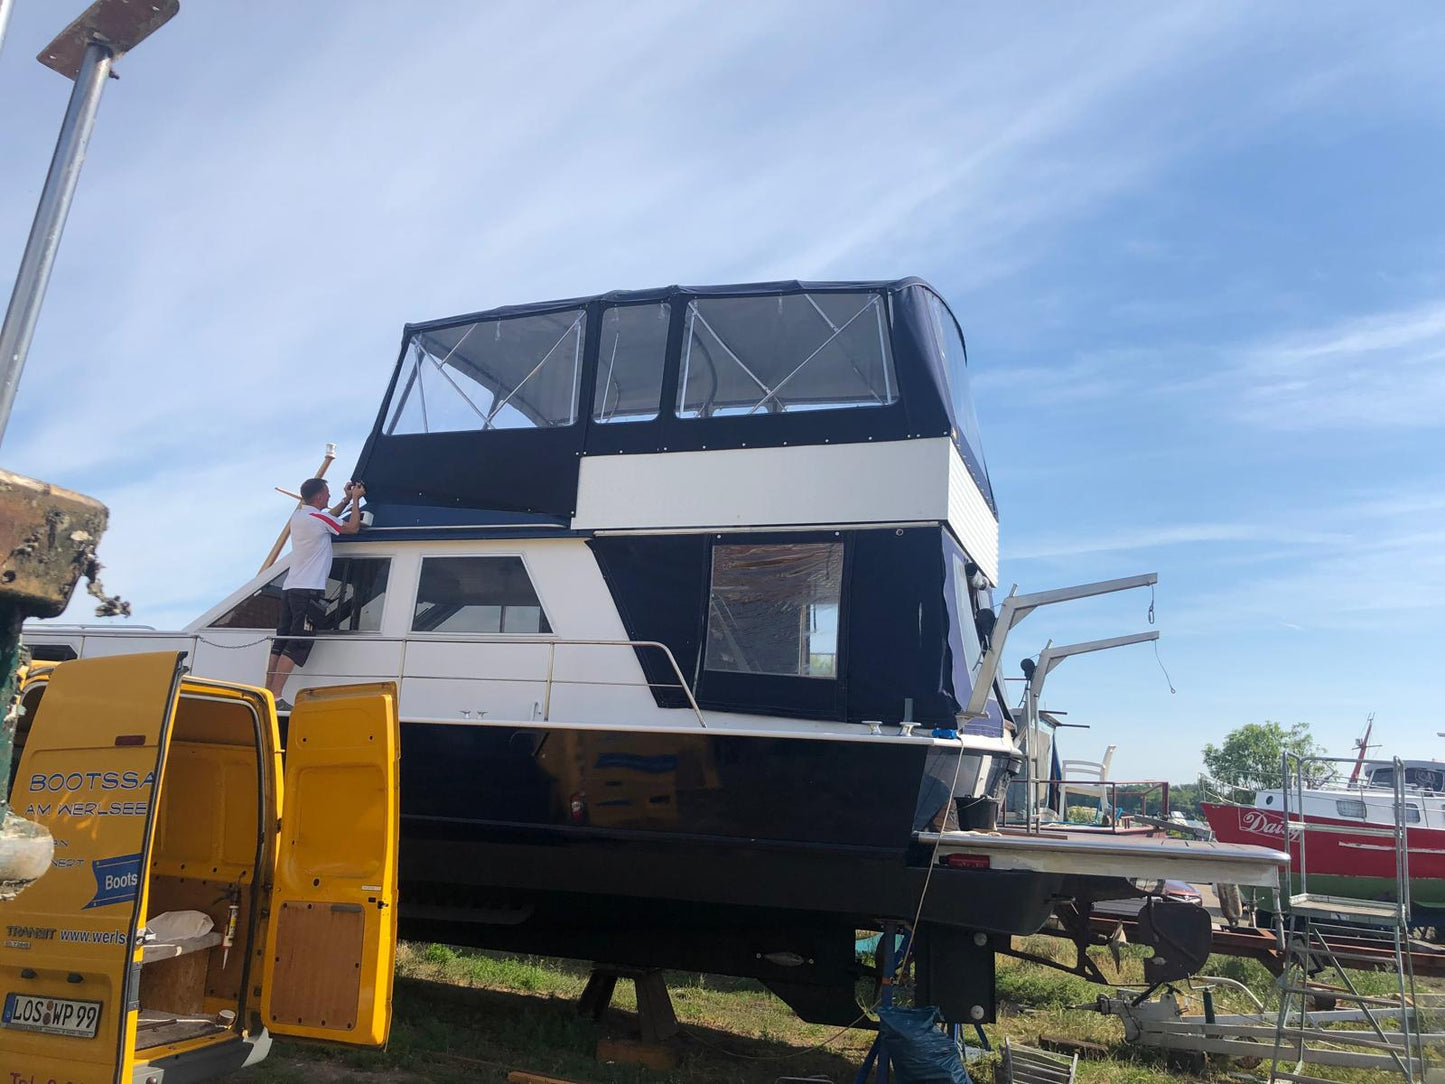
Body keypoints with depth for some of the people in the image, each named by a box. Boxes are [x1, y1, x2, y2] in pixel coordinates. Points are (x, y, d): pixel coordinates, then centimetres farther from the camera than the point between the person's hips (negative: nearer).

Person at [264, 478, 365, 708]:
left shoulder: (297, 516, 16)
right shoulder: (319, 518, -10)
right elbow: (353, 527, 1)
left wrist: (347, 500, 35)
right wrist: (355, 500, 13)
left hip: (290, 588, 9)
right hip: (308, 591, -9)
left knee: (281, 643, 8)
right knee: (298, 646, -9)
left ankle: (267, 693, 7)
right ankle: (275, 697, -13)